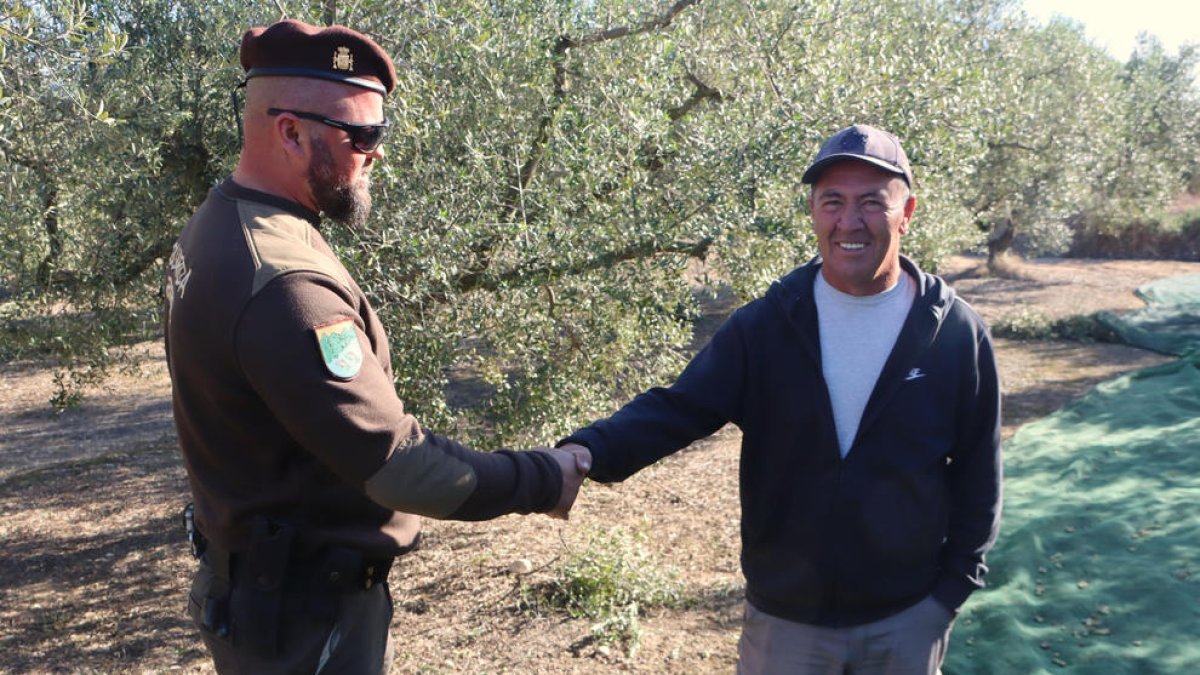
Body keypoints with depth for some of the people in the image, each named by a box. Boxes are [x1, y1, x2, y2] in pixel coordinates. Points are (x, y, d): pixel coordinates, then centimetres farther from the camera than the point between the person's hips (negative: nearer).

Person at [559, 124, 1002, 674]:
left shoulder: (956, 334, -7)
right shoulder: (765, 325, -8)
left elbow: (977, 473, 0)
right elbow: (679, 409, -13)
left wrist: (954, 587, -1)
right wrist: (590, 451, -30)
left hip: (908, 619, 1)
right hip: (784, 618, 0)